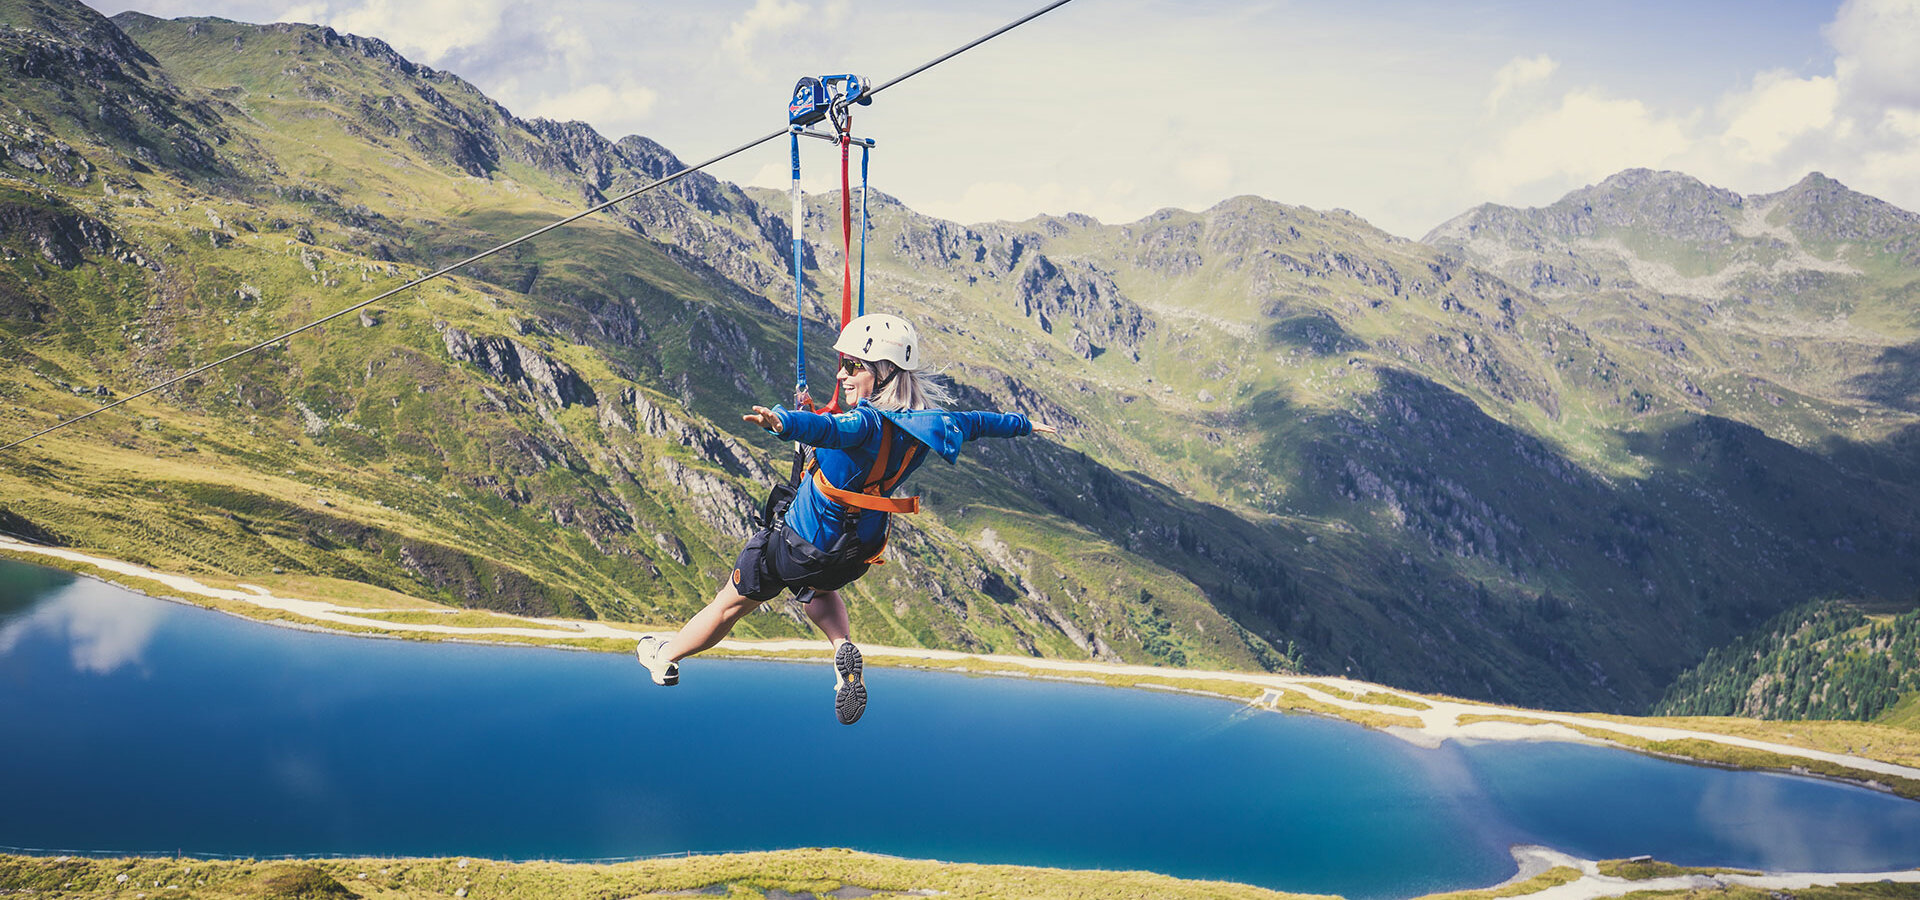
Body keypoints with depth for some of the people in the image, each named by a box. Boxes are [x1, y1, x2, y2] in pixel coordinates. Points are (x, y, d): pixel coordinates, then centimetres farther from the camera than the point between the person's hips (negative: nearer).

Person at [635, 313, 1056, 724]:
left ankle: (665, 656, 36)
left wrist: (781, 421, -73)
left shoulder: (869, 423, -31)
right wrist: (1023, 423, 27)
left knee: (733, 601, 16)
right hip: (859, 552, 6)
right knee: (819, 588, 38)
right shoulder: (927, 424, -9)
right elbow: (977, 422, 9)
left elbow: (829, 429, -54)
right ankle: (844, 647, 9)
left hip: (798, 544, -6)